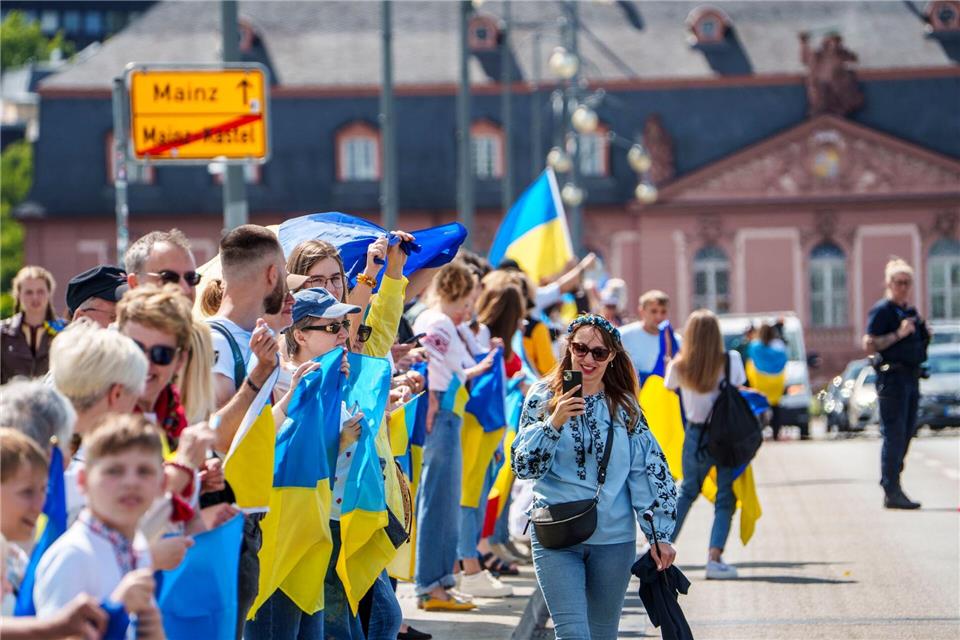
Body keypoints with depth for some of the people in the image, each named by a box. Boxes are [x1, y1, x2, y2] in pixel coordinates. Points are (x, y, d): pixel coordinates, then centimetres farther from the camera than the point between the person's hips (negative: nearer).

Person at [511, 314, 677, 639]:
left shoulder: (624, 405, 6)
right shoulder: (544, 395, 1)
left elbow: (650, 471, 6)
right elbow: (524, 466, -5)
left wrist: (660, 534, 1)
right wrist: (554, 423, -20)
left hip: (614, 538, 2)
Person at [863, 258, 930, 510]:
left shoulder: (910, 310, 17)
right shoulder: (882, 310, -8)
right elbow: (869, 345, -16)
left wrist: (924, 334, 9)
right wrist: (898, 334, -22)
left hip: (911, 377, 9)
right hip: (892, 378, -9)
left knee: (906, 433, 12)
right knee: (894, 435, -11)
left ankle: (891, 483, 20)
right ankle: (892, 492, -12)